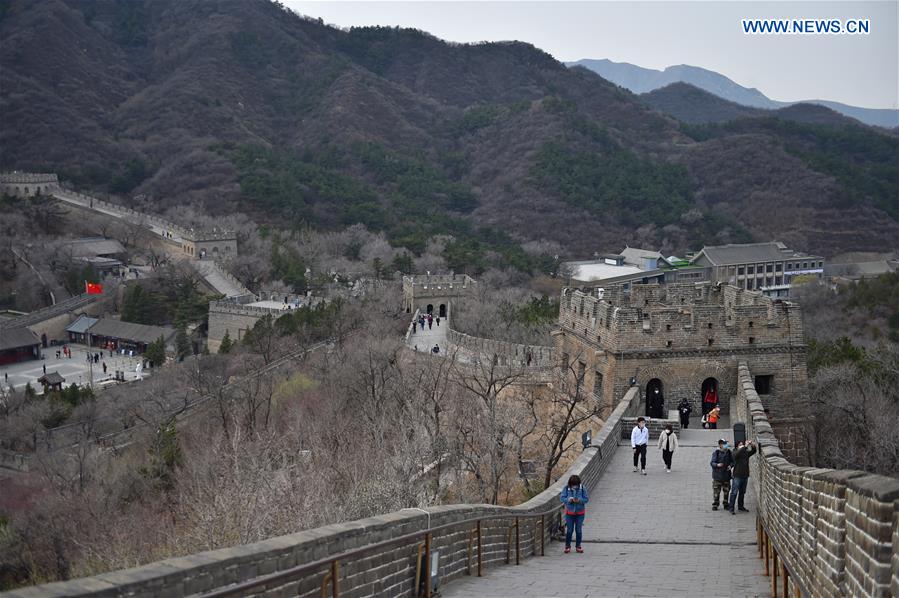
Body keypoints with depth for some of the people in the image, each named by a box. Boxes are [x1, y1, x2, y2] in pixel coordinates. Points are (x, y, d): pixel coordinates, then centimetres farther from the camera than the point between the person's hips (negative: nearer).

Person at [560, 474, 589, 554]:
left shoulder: (582, 489, -7)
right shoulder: (566, 489, -7)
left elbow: (586, 499, -6)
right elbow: (562, 498, -8)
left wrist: (579, 500, -26)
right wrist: (568, 499, -27)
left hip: (580, 513, 0)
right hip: (569, 513, 0)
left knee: (579, 530, 5)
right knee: (569, 530, 1)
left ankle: (578, 546, 18)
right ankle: (567, 546, 14)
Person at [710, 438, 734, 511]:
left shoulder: (728, 452, 4)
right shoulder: (716, 452, -10)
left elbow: (732, 461, 15)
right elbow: (712, 463, -11)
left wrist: (730, 465, -6)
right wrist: (717, 465, -30)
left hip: (726, 475, 5)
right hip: (717, 475, -4)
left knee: (726, 491, 11)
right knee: (716, 491, -2)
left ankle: (726, 504, 24)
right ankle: (715, 505, 9)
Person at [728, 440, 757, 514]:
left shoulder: (746, 453, 9)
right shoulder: (735, 453, -7)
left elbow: (754, 451, 5)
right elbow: (737, 453, -29)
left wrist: (752, 446, -16)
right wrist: (745, 447, -34)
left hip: (745, 476, 6)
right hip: (737, 476, -6)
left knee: (742, 492, 16)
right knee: (734, 493, -5)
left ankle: (740, 506, 28)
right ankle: (731, 508, -3)